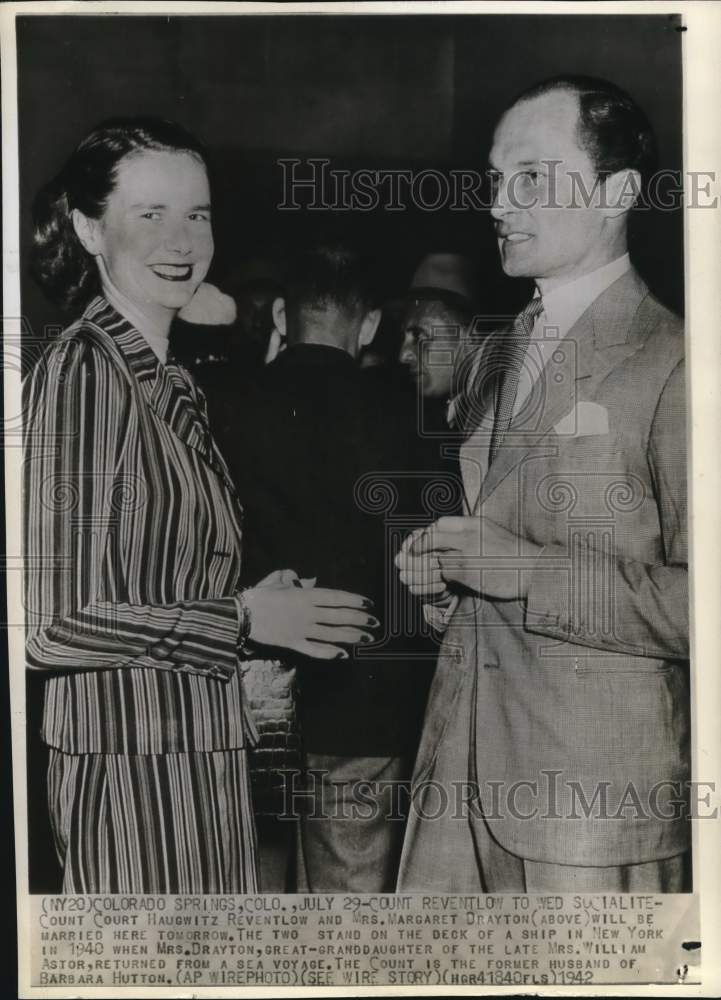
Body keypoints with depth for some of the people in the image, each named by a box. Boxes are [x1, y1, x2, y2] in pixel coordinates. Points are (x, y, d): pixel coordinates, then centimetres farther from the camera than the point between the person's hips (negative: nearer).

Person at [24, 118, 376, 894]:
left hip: (198, 755, 8)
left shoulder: (169, 382, 12)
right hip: (131, 763, -8)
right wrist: (239, 621, -14)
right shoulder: (79, 374, -14)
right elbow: (49, 622, -18)